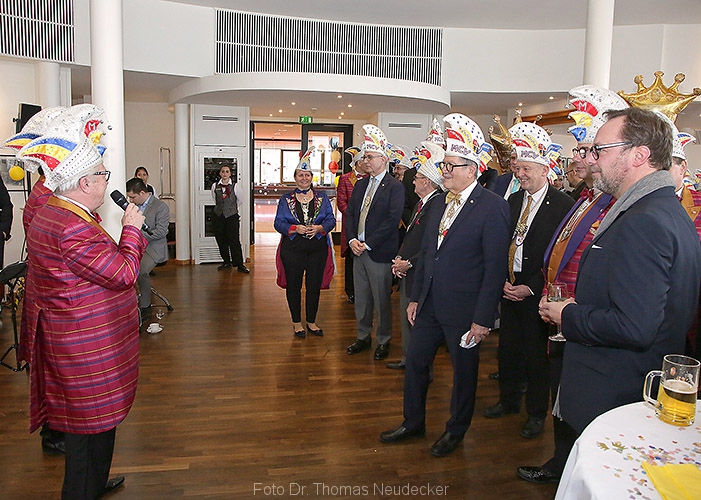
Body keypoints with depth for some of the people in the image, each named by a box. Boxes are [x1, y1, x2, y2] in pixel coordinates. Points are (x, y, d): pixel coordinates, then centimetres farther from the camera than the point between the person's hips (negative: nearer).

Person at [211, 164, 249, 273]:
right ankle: (226, 262, 21)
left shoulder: (235, 186, -4)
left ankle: (240, 265, -2)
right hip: (218, 216, 3)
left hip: (232, 216, -3)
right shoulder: (215, 186, 3)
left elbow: (240, 202, 9)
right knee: (221, 241, 8)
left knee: (234, 241, -6)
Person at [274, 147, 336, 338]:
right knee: (293, 285, 5)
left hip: (318, 247, 1)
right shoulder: (286, 199, 6)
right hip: (293, 248, -1)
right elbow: (278, 223, 0)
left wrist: (319, 228, -17)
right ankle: (297, 322, 21)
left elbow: (331, 220, 3)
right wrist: (295, 228, -17)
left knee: (314, 285, 7)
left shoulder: (322, 198, 9)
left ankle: (311, 322, 22)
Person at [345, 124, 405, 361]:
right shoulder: (360, 185, 13)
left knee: (382, 299, 4)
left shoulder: (395, 187, -8)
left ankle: (384, 340, 21)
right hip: (358, 250, 7)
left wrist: (368, 244, -17)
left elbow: (393, 220, -16)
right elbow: (350, 213, 12)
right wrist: (352, 239, -4)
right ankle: (363, 337, 30)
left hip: (379, 252, -6)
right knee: (361, 298, 15)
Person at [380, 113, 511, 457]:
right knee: (415, 362, 15)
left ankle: (456, 430, 35)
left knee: (464, 370, 12)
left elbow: (495, 268, -16)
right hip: (430, 305, 7)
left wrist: (483, 319, -17)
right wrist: (415, 297, 12)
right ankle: (413, 423, 36)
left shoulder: (493, 207, -14)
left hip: (464, 310, -7)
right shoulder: (439, 204, 8)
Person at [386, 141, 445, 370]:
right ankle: (408, 358, 37)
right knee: (406, 316, 21)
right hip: (406, 274, 10)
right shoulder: (421, 203, 13)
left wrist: (409, 263, -18)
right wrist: (399, 259, 6)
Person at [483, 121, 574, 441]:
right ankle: (509, 399, 38)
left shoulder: (562, 205, -11)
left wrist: (530, 288, -16)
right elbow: (502, 244, 9)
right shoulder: (513, 201, 8)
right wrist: (503, 280, -4)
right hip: (510, 289, 5)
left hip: (536, 292, -5)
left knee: (536, 354, 8)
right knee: (507, 349, 16)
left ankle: (537, 413, 28)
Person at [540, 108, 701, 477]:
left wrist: (568, 316, -15)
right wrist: (579, 308, 5)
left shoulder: (643, 222, -24)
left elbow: (634, 328, -31)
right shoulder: (669, 212, 9)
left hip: (613, 400, -10)